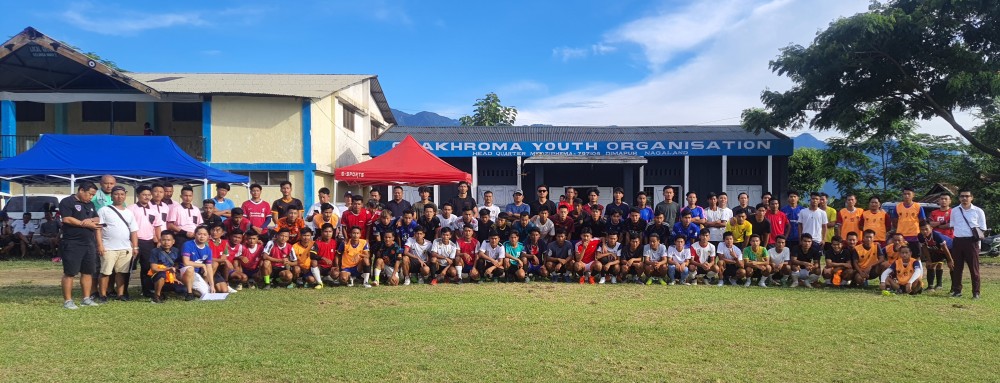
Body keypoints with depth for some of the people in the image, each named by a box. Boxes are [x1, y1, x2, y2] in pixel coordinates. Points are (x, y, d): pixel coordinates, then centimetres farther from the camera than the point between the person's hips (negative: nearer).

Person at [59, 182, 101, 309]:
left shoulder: (90, 204, 18)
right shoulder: (67, 202, -5)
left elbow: (97, 219, 17)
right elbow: (67, 219, -16)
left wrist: (90, 220, -7)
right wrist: (86, 224, -10)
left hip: (89, 243, 7)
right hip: (72, 244, -7)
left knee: (88, 272, 10)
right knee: (69, 273, -2)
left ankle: (86, 298, 17)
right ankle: (67, 301, 2)